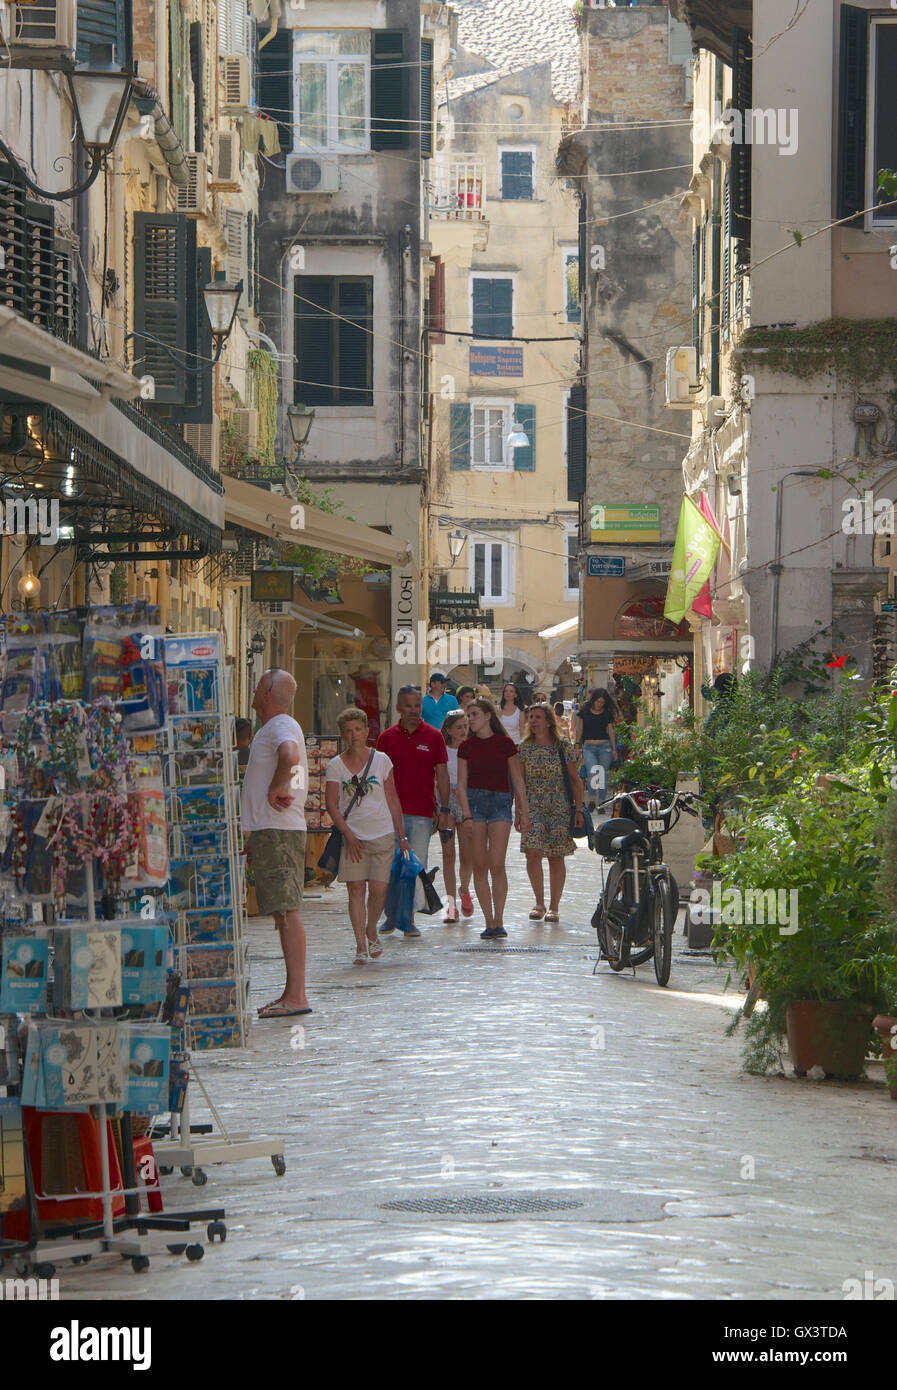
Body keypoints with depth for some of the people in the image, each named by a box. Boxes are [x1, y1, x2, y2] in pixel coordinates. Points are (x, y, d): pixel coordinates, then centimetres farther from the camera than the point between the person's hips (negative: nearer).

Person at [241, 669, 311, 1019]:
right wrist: (255, 838, 27)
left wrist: (275, 788, -22)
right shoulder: (273, 729, 22)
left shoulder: (281, 727, -12)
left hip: (278, 832, -11)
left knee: (286, 911, -12)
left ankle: (296, 996, -16)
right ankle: (292, 993, 16)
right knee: (283, 913, 12)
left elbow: (290, 755, -37)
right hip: (269, 832, 11)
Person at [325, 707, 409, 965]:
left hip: (382, 835, 0)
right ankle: (361, 945, -1)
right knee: (355, 889, -6)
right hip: (353, 836, 0)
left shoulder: (381, 760, 5)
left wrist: (402, 836, 8)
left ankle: (372, 933, 21)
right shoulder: (336, 766, 3)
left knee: (378, 889, -5)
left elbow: (392, 799, 9)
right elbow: (332, 804, -1)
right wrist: (348, 834, -11)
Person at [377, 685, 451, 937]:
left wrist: (444, 809, 0)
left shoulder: (433, 737, 5)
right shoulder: (387, 737, 8)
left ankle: (410, 917, 5)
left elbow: (442, 774, 6)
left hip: (422, 813, -1)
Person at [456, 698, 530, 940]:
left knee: (496, 865, -11)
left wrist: (524, 811, 7)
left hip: (500, 802, -2)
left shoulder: (505, 744, 2)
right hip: (474, 801, 2)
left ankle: (499, 921, -5)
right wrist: (466, 815, -7)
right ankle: (489, 922, 5)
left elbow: (517, 780, 7)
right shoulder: (466, 747, 5)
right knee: (480, 866, 0)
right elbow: (462, 783, 3)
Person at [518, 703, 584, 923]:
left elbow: (575, 780, 3)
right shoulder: (525, 748, 4)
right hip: (533, 807, 1)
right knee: (533, 853, -14)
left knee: (556, 857, 1)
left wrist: (578, 809, -2)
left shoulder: (564, 747, -1)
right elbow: (520, 782, 9)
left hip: (560, 809, -1)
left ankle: (554, 907, 10)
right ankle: (539, 902, 1)